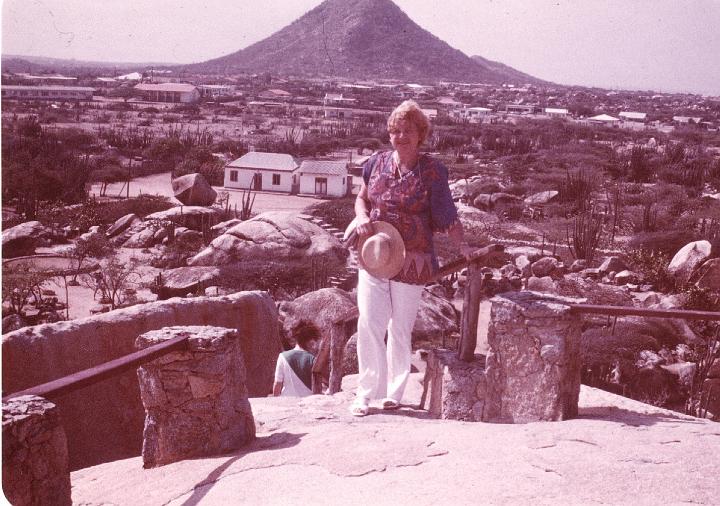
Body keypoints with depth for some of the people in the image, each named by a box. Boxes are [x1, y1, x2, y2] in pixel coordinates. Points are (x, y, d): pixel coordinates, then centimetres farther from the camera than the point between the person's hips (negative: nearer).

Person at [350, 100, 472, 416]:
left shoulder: (431, 172, -6)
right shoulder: (377, 163, 4)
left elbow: (446, 217, -6)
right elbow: (362, 198, 16)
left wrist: (461, 245, -22)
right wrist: (362, 218, -6)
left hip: (411, 260, -3)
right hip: (373, 256, 3)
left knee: (400, 328, 9)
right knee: (368, 324, -2)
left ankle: (394, 393, 24)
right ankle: (366, 392, 9)